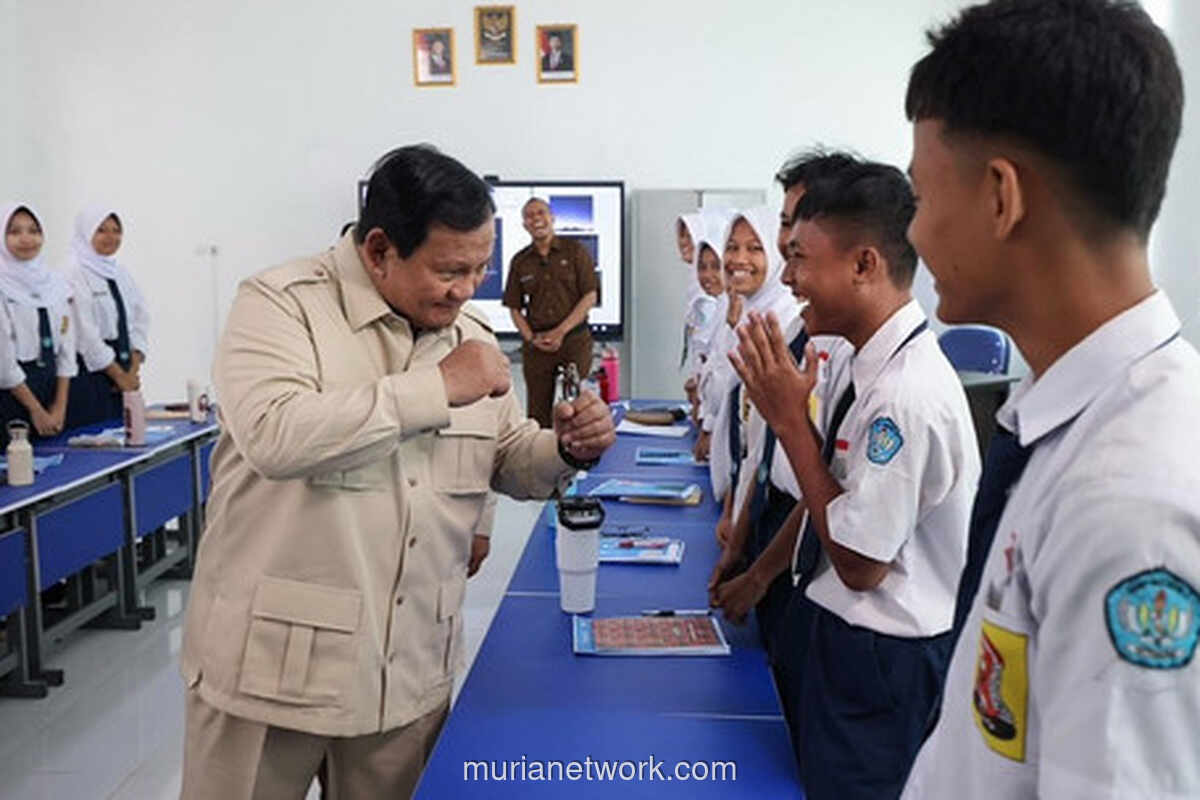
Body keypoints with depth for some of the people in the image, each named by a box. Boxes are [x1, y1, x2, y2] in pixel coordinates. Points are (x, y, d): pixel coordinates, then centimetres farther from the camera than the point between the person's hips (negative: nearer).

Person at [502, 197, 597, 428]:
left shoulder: (575, 251, 3)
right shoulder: (520, 261, 11)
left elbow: (590, 297, -3)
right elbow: (514, 307, 11)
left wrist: (560, 332, -10)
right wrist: (531, 337, -5)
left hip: (574, 340, -2)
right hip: (536, 346, 2)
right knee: (538, 411, 2)